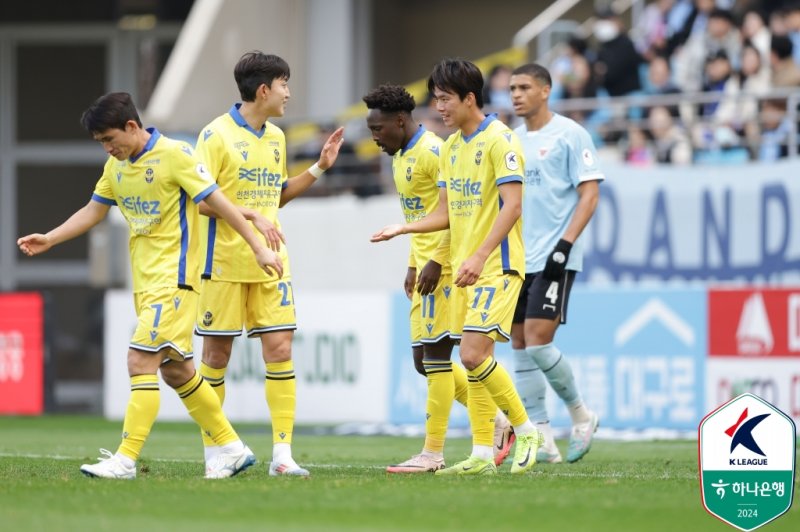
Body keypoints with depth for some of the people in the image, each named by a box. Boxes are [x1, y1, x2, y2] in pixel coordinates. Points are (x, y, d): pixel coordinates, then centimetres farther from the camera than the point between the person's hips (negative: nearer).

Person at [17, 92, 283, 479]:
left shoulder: (174, 155, -13)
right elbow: (93, 212, 19)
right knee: (174, 370, 10)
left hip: (173, 278, -8)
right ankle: (231, 448, 20)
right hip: (145, 281, 8)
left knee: (141, 362, -14)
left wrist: (258, 247, -12)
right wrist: (48, 240, 8)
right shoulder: (117, 166, 10)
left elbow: (218, 203, -12)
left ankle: (126, 459, -14)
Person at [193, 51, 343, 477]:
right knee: (217, 355, 2)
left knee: (280, 350, -4)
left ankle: (282, 453, -4)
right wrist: (251, 214, -20)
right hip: (225, 262, -6)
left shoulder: (275, 137, 13)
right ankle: (212, 452, 13)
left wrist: (318, 168, 17)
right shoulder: (217, 135, -9)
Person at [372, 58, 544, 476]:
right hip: (463, 266, 8)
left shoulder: (499, 140, -12)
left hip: (495, 265, -8)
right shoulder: (450, 147, 14)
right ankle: (482, 454, 10)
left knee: (473, 354, -16)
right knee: (473, 359, 6)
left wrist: (479, 257, -24)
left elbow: (512, 206, -19)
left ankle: (525, 430, 0)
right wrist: (401, 229, 4)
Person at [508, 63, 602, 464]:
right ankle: (541, 439, 5)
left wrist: (565, 244, -18)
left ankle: (580, 414, 7)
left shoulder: (569, 135, -5)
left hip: (553, 260, -7)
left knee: (537, 341, -14)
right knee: (520, 345, 2)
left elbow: (589, 194, -9)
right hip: (516, 260, 7)